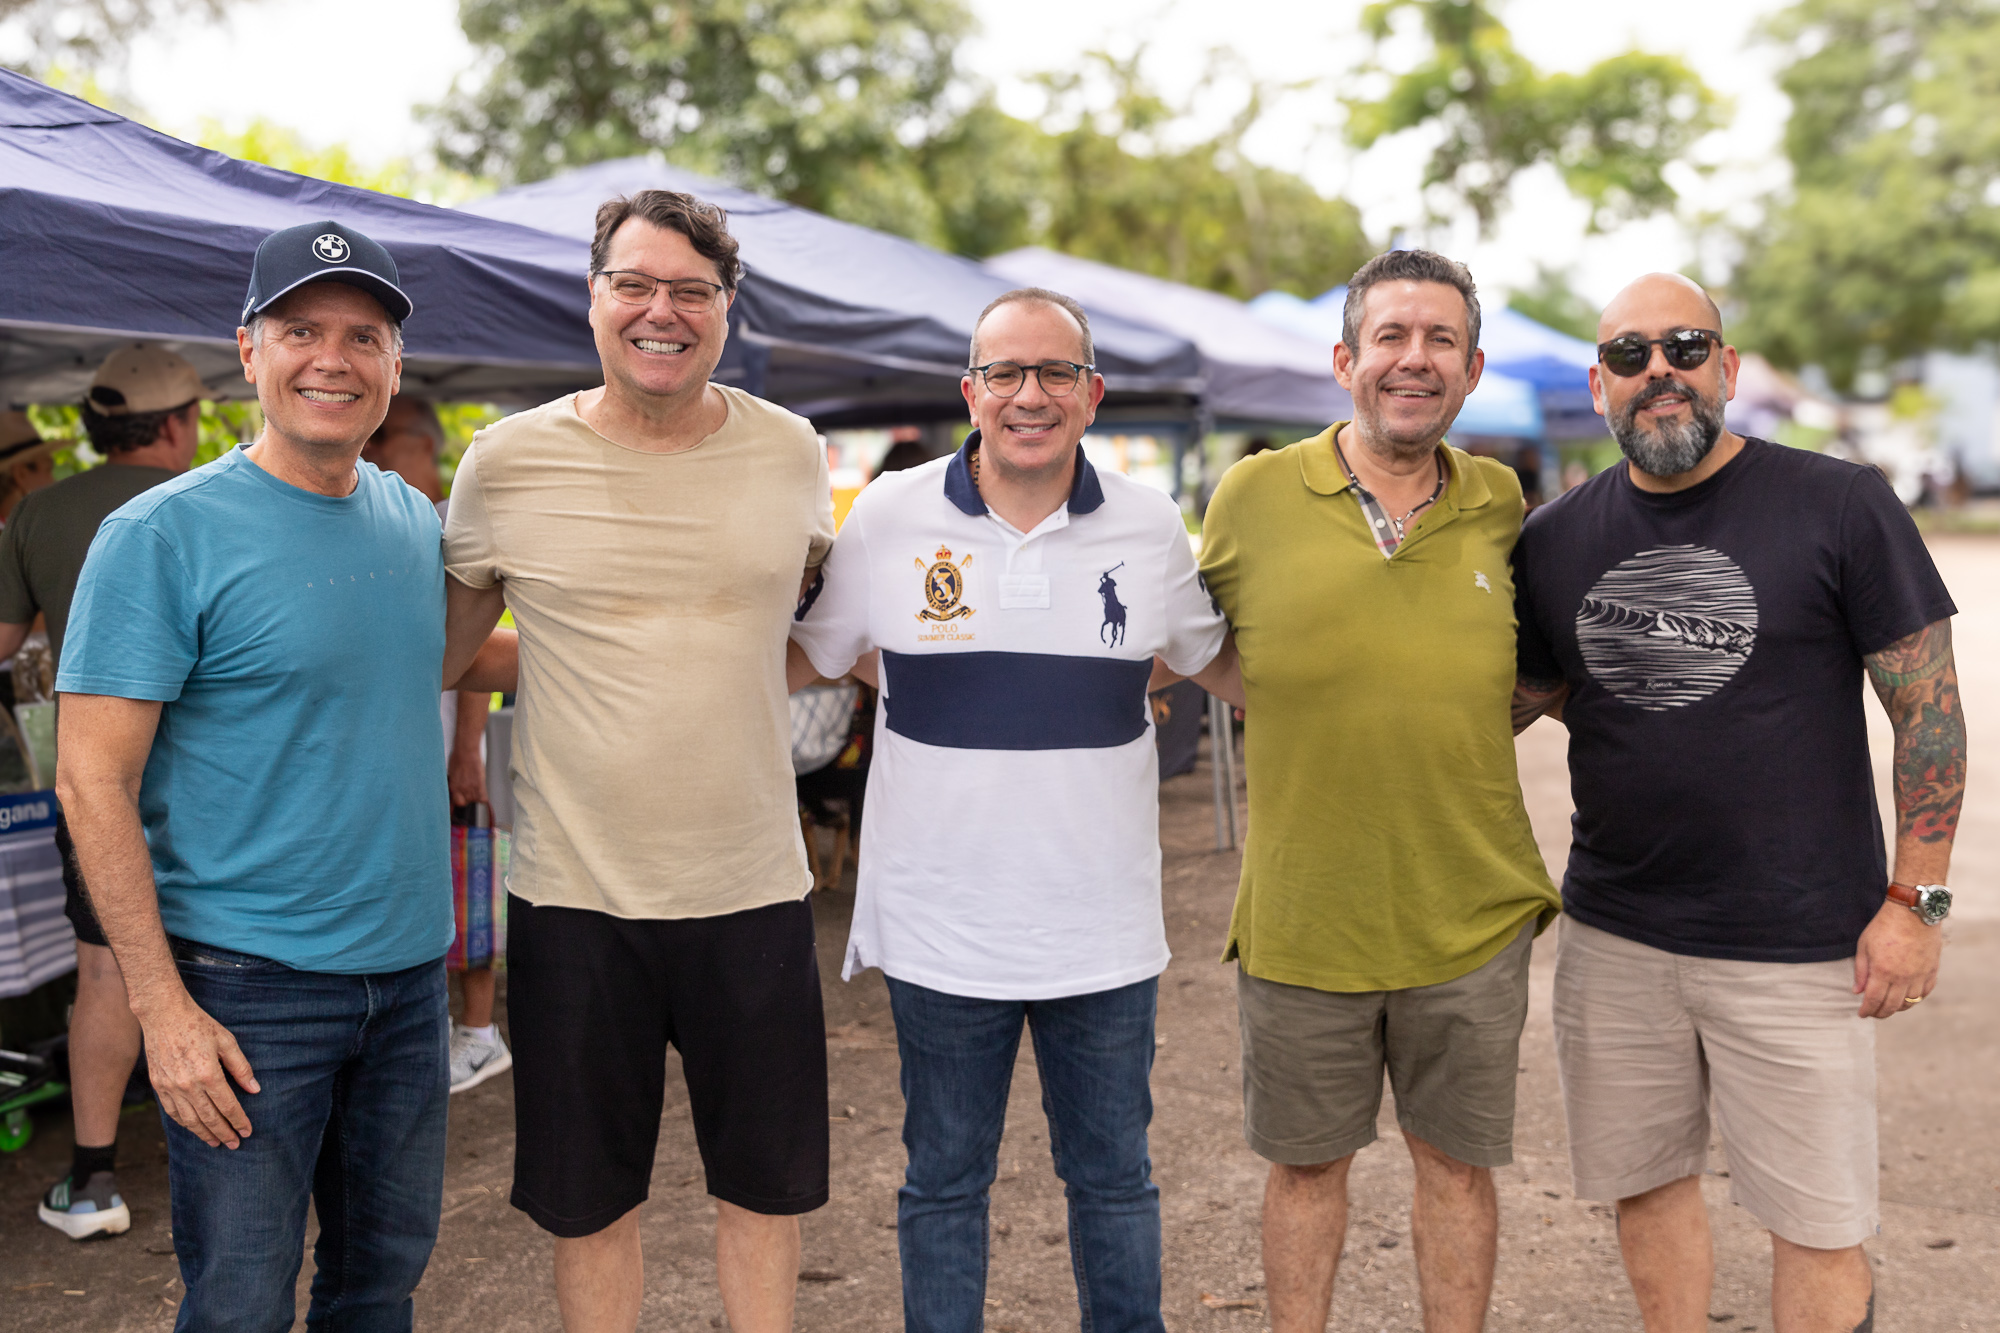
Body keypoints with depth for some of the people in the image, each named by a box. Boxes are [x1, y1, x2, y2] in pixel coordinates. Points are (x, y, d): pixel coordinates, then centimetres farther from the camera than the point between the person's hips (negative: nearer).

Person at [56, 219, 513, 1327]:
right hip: (246, 985, -5)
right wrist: (162, 1008, -17)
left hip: (409, 971, 6)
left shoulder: (416, 521, 6)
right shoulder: (161, 535, -11)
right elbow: (92, 785, -13)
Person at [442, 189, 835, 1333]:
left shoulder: (790, 450, 0)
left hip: (753, 886, 2)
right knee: (589, 1196, 15)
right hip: (574, 890, -1)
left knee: (768, 1179, 16)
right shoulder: (507, 462, -5)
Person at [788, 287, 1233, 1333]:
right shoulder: (889, 516, -3)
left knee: (1114, 1179, 16)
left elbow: (1217, 659, 15)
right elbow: (803, 659, 8)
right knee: (943, 1184, 15)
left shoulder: (1151, 528, 0)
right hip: (941, 928, -1)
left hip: (1102, 933, 1)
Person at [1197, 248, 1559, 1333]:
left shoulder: (1500, 504, 3)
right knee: (1305, 1161, 15)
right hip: (1302, 911, -1)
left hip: (1470, 910, 2)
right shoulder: (1254, 494, -4)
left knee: (1458, 1159, 15)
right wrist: (1300, 717, -1)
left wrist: (1441, 731, 3)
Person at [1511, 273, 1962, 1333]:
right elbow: (1520, 698, 13)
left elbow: (1928, 705, -3)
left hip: (1798, 945, -3)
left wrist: (1915, 898, -8)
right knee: (1646, 1188, 15)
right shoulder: (1553, 541, 5)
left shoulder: (1841, 506, -6)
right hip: (1612, 936, 4)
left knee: (1818, 1227, 6)